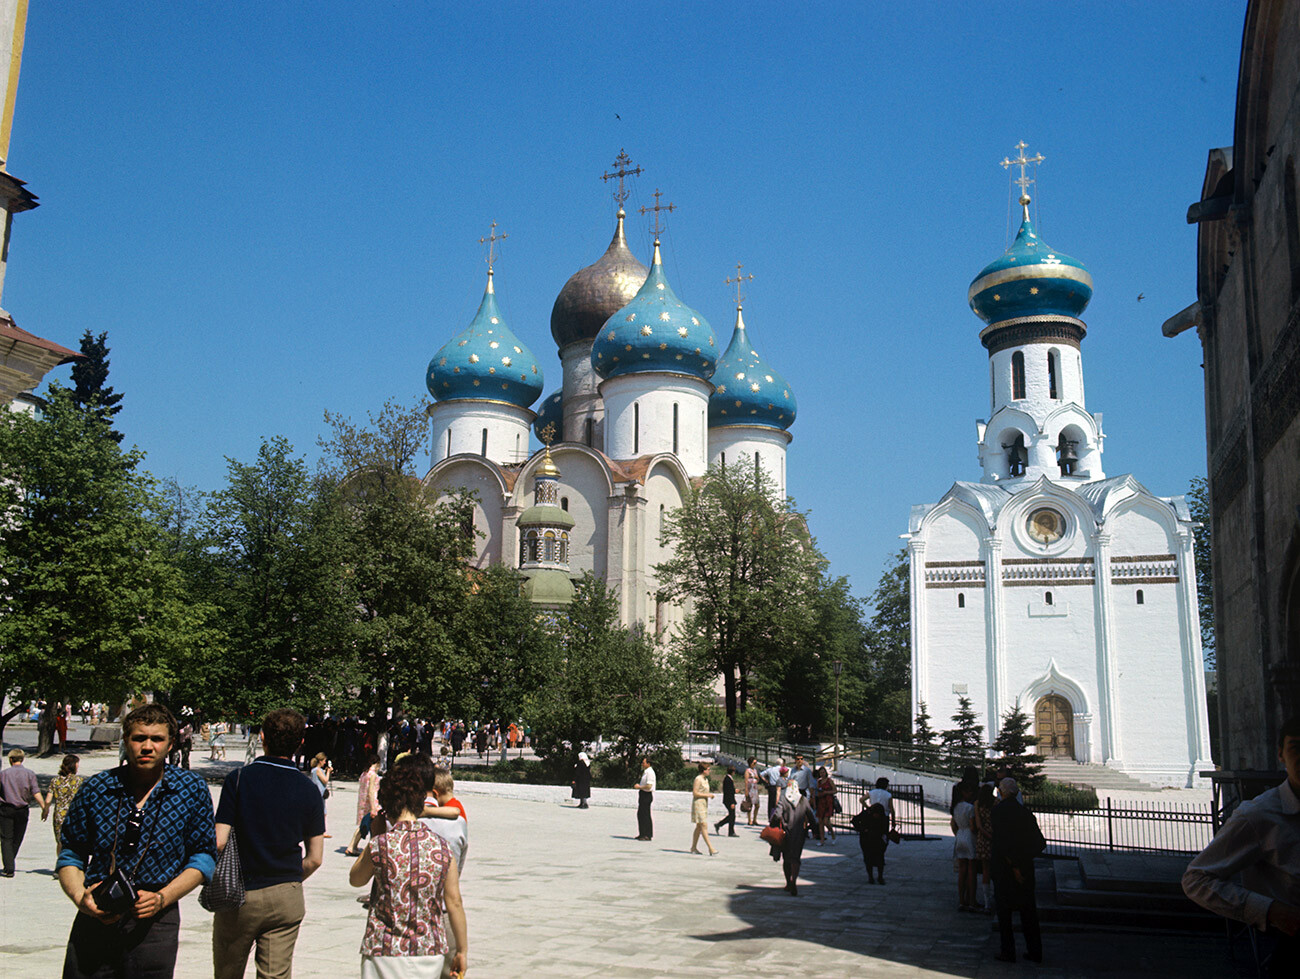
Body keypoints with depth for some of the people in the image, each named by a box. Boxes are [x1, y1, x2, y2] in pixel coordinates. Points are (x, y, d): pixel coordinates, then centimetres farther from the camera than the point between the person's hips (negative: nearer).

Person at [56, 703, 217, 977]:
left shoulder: (192, 790, 0)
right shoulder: (96, 788, 2)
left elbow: (204, 856, 3)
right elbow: (71, 854, 9)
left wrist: (163, 898, -11)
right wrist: (80, 897, -10)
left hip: (155, 921, -1)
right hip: (94, 915, 1)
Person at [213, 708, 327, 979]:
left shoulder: (239, 778, -8)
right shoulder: (309, 790, -1)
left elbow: (218, 842, -11)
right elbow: (314, 859, 1)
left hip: (239, 896, -1)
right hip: (287, 899, 1)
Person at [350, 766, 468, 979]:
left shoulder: (380, 845, -11)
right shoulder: (441, 847, -4)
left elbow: (355, 880, 9)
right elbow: (454, 903, 0)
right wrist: (462, 951, 11)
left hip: (385, 953, -3)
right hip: (431, 953, 3)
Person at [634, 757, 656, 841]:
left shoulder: (650, 772, -16)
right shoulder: (645, 772, 16)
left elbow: (649, 786, -24)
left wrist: (639, 787, -14)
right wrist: (638, 785, 11)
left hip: (647, 795, -11)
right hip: (643, 795, 11)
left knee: (645, 815, -6)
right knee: (640, 815, 14)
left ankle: (648, 836, -2)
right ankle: (642, 834, 22)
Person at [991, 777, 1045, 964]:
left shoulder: (998, 810, -13)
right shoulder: (1026, 813, 2)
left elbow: (1001, 842, -20)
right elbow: (1040, 844, 3)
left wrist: (1013, 866, -15)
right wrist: (1025, 856, 14)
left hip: (1003, 866, -5)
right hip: (1026, 868, 5)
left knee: (1004, 908, 6)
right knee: (1028, 909, 13)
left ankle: (1008, 951, 8)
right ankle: (1035, 951, 16)